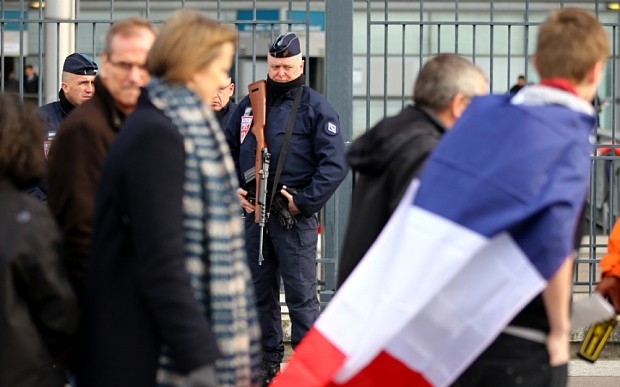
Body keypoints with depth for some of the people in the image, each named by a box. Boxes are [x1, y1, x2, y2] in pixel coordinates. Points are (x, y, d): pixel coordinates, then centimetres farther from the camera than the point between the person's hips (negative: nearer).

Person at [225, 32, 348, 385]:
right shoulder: (250, 104, 14)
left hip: (294, 214, -6)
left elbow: (335, 164, -9)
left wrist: (304, 202, -14)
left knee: (301, 293, -5)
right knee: (260, 290, 11)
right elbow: (228, 150, 22)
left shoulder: (316, 108, -2)